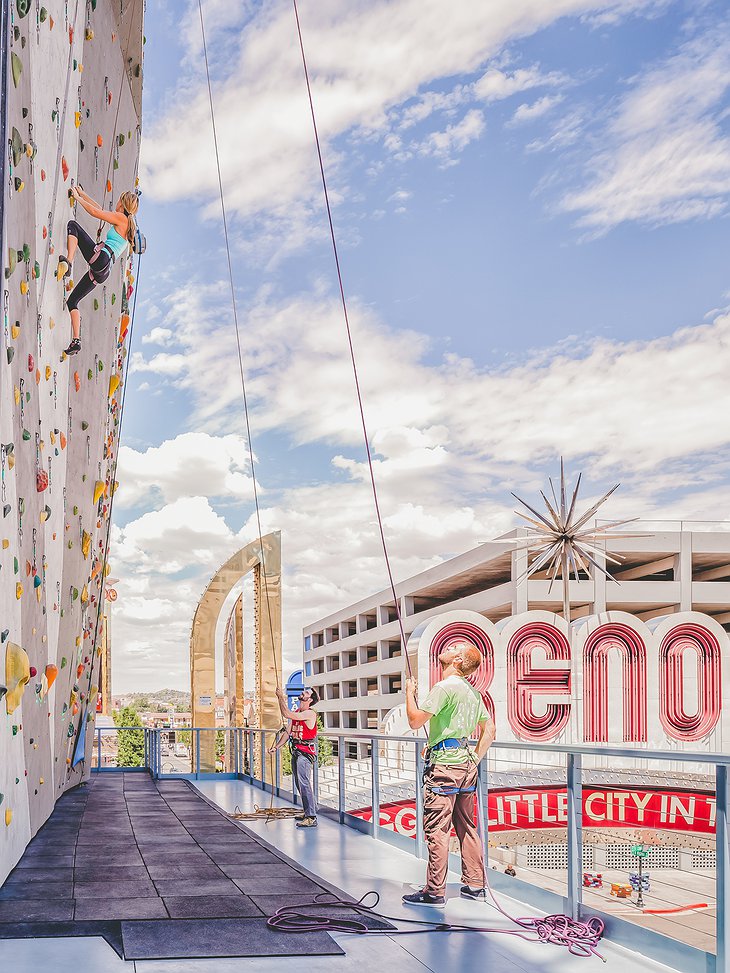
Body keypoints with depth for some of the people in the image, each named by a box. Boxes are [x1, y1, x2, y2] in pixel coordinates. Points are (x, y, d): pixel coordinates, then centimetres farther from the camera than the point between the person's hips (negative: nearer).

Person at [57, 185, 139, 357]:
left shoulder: (121, 218, 2)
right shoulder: (127, 224, 26)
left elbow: (95, 212, -3)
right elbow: (100, 210, 34)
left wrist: (77, 197, 10)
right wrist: (82, 194, 37)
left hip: (100, 257, -9)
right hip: (102, 272, 9)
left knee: (73, 225, -6)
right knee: (72, 301, 12)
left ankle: (67, 262, -27)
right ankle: (76, 341, 4)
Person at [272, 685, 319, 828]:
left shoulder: (310, 713, -13)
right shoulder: (296, 713, 15)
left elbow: (287, 714, -24)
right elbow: (287, 732, 17)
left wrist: (281, 697, -18)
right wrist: (276, 747, 8)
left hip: (306, 752, -9)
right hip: (296, 752, 9)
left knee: (304, 783, -15)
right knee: (299, 784, 13)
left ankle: (311, 818, -16)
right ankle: (308, 812, 24)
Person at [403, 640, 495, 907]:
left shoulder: (444, 687, -13)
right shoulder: (472, 692, 14)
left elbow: (415, 721, -16)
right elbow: (489, 729, 20)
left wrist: (410, 693, 0)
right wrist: (475, 759, 19)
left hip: (444, 762, -9)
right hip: (466, 764, 9)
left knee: (436, 829, -4)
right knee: (466, 826, 14)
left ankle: (434, 891, -1)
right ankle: (475, 885, 18)